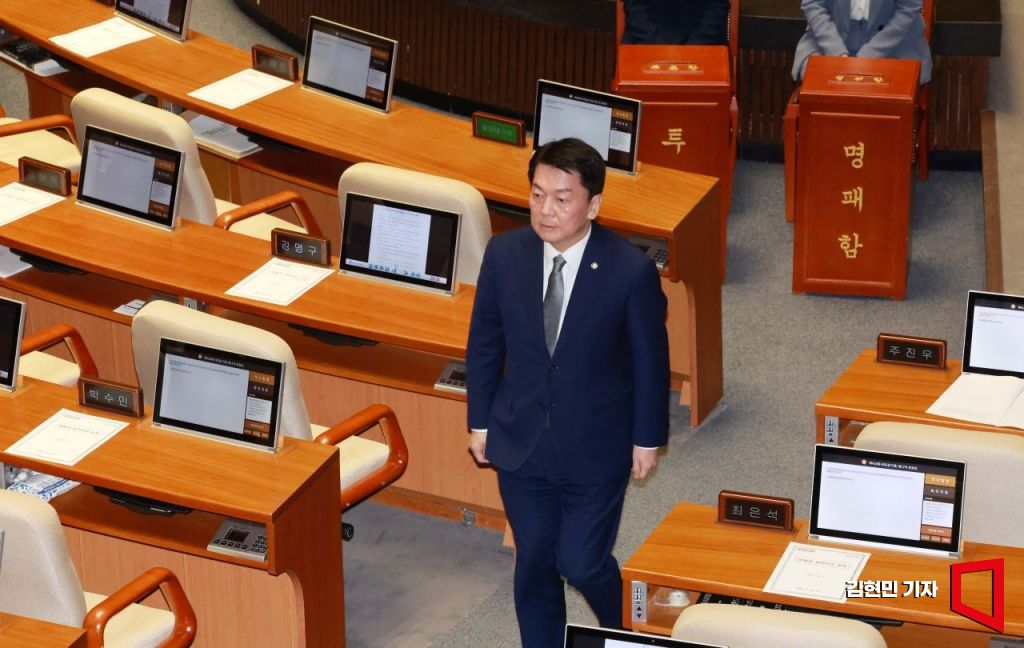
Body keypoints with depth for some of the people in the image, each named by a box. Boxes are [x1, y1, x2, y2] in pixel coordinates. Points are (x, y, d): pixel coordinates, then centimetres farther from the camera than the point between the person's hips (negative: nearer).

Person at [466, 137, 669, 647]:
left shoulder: (631, 270, -19)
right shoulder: (504, 254, -10)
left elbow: (650, 360, -7)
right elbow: (483, 343, 2)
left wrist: (647, 438, 0)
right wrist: (479, 421, 7)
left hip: (595, 447, -3)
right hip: (521, 442, 3)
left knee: (581, 565, 4)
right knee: (533, 565, 13)